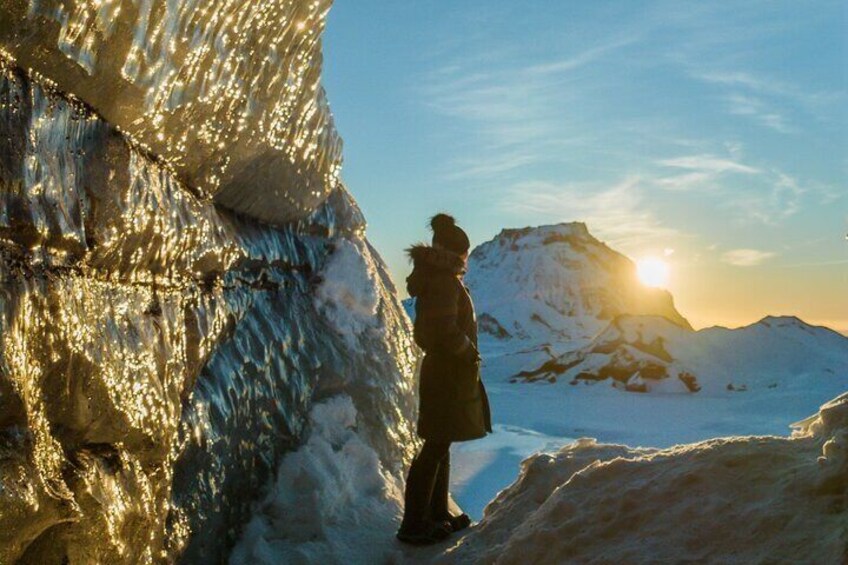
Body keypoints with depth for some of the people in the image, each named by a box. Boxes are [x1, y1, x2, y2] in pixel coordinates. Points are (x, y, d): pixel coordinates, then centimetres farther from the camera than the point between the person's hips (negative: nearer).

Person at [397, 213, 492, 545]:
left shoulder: (435, 279, 15)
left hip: (440, 369, 10)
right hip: (449, 373, -10)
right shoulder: (445, 282, -16)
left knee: (440, 445, 16)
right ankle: (413, 526, 2)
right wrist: (469, 352, -11)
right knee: (435, 447, -5)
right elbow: (447, 330, -27)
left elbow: (423, 333, 19)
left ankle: (437, 516, 27)